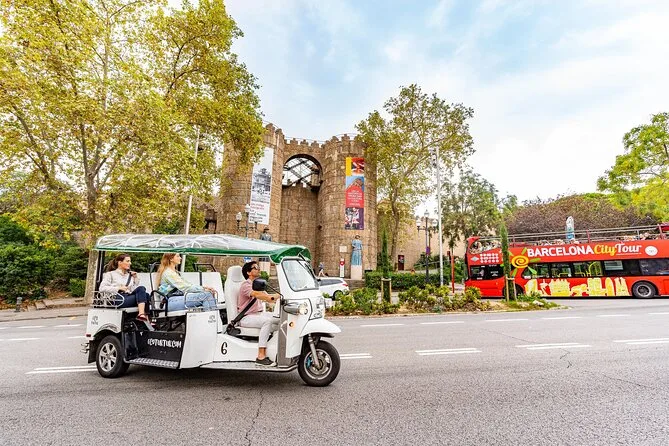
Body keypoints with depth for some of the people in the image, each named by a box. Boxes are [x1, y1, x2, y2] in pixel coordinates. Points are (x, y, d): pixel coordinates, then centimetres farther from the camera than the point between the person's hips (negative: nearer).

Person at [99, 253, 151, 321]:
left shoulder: (130, 275, 26)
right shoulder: (111, 274, 13)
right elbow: (102, 288, -3)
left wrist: (135, 278, 8)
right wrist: (119, 288, -12)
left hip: (129, 299, 5)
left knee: (141, 288, -28)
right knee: (143, 295, -27)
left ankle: (142, 314, -41)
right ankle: (147, 319, -34)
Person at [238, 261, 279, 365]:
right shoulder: (246, 285, -13)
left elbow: (267, 297, 7)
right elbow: (257, 295, -32)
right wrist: (277, 296, -41)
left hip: (260, 313, 8)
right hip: (246, 317, -8)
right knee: (267, 321, -33)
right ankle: (261, 356, -30)